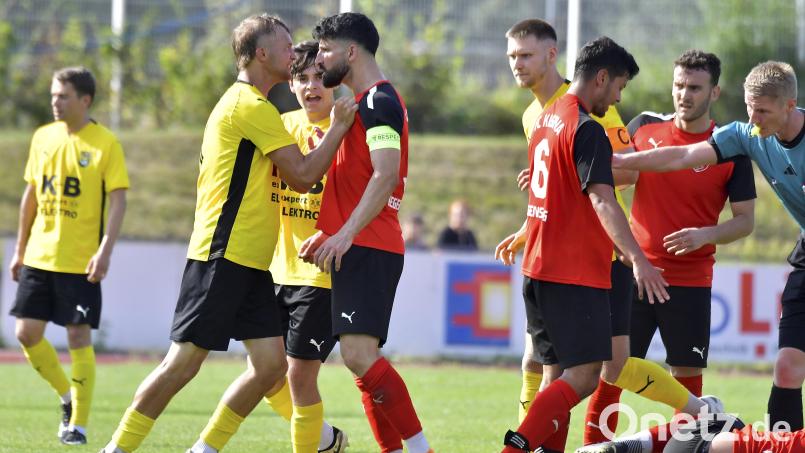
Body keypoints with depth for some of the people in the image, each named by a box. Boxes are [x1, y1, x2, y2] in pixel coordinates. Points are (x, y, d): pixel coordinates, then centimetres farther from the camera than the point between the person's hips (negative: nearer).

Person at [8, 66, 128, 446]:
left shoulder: (105, 143, -8)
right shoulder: (43, 138, 8)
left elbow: (117, 201, -10)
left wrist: (105, 252, -21)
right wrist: (20, 250, 15)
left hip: (81, 262, -5)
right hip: (39, 257, 5)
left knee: (79, 336, -5)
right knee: (27, 332, 1)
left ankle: (78, 424, 3)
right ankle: (67, 396, 23)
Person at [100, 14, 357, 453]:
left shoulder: (240, 102, 20)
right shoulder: (252, 107, -12)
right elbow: (303, 176, -13)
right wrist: (339, 127, -3)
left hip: (250, 265, 10)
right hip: (222, 258, -10)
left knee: (271, 364, 2)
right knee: (183, 363, -8)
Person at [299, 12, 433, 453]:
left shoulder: (377, 101, -11)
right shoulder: (365, 102, 21)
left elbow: (385, 176, -22)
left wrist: (347, 233, -29)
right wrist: (327, 234, 26)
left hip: (369, 249, -11)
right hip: (361, 250, 11)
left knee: (360, 355, -18)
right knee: (361, 359, 7)